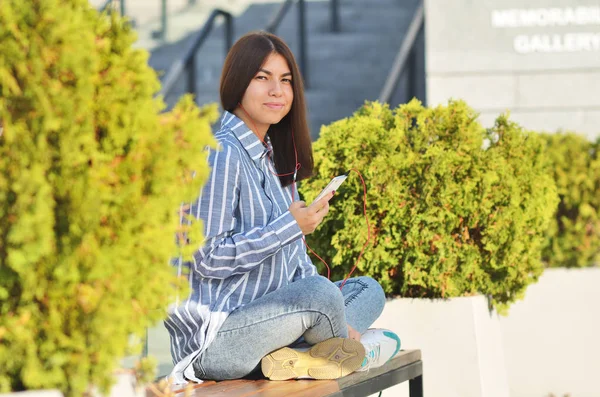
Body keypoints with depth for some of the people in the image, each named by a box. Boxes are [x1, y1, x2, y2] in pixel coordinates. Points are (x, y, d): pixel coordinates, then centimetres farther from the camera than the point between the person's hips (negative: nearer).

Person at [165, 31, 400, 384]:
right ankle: (349, 350, 4)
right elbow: (207, 259, -20)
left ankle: (293, 354, -11)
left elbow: (294, 258, 16)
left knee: (369, 289, 15)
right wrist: (291, 225, -18)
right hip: (212, 338, -10)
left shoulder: (274, 155, 14)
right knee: (320, 292, -30)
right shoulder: (221, 154, -15)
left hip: (262, 311, 10)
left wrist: (335, 321, 2)